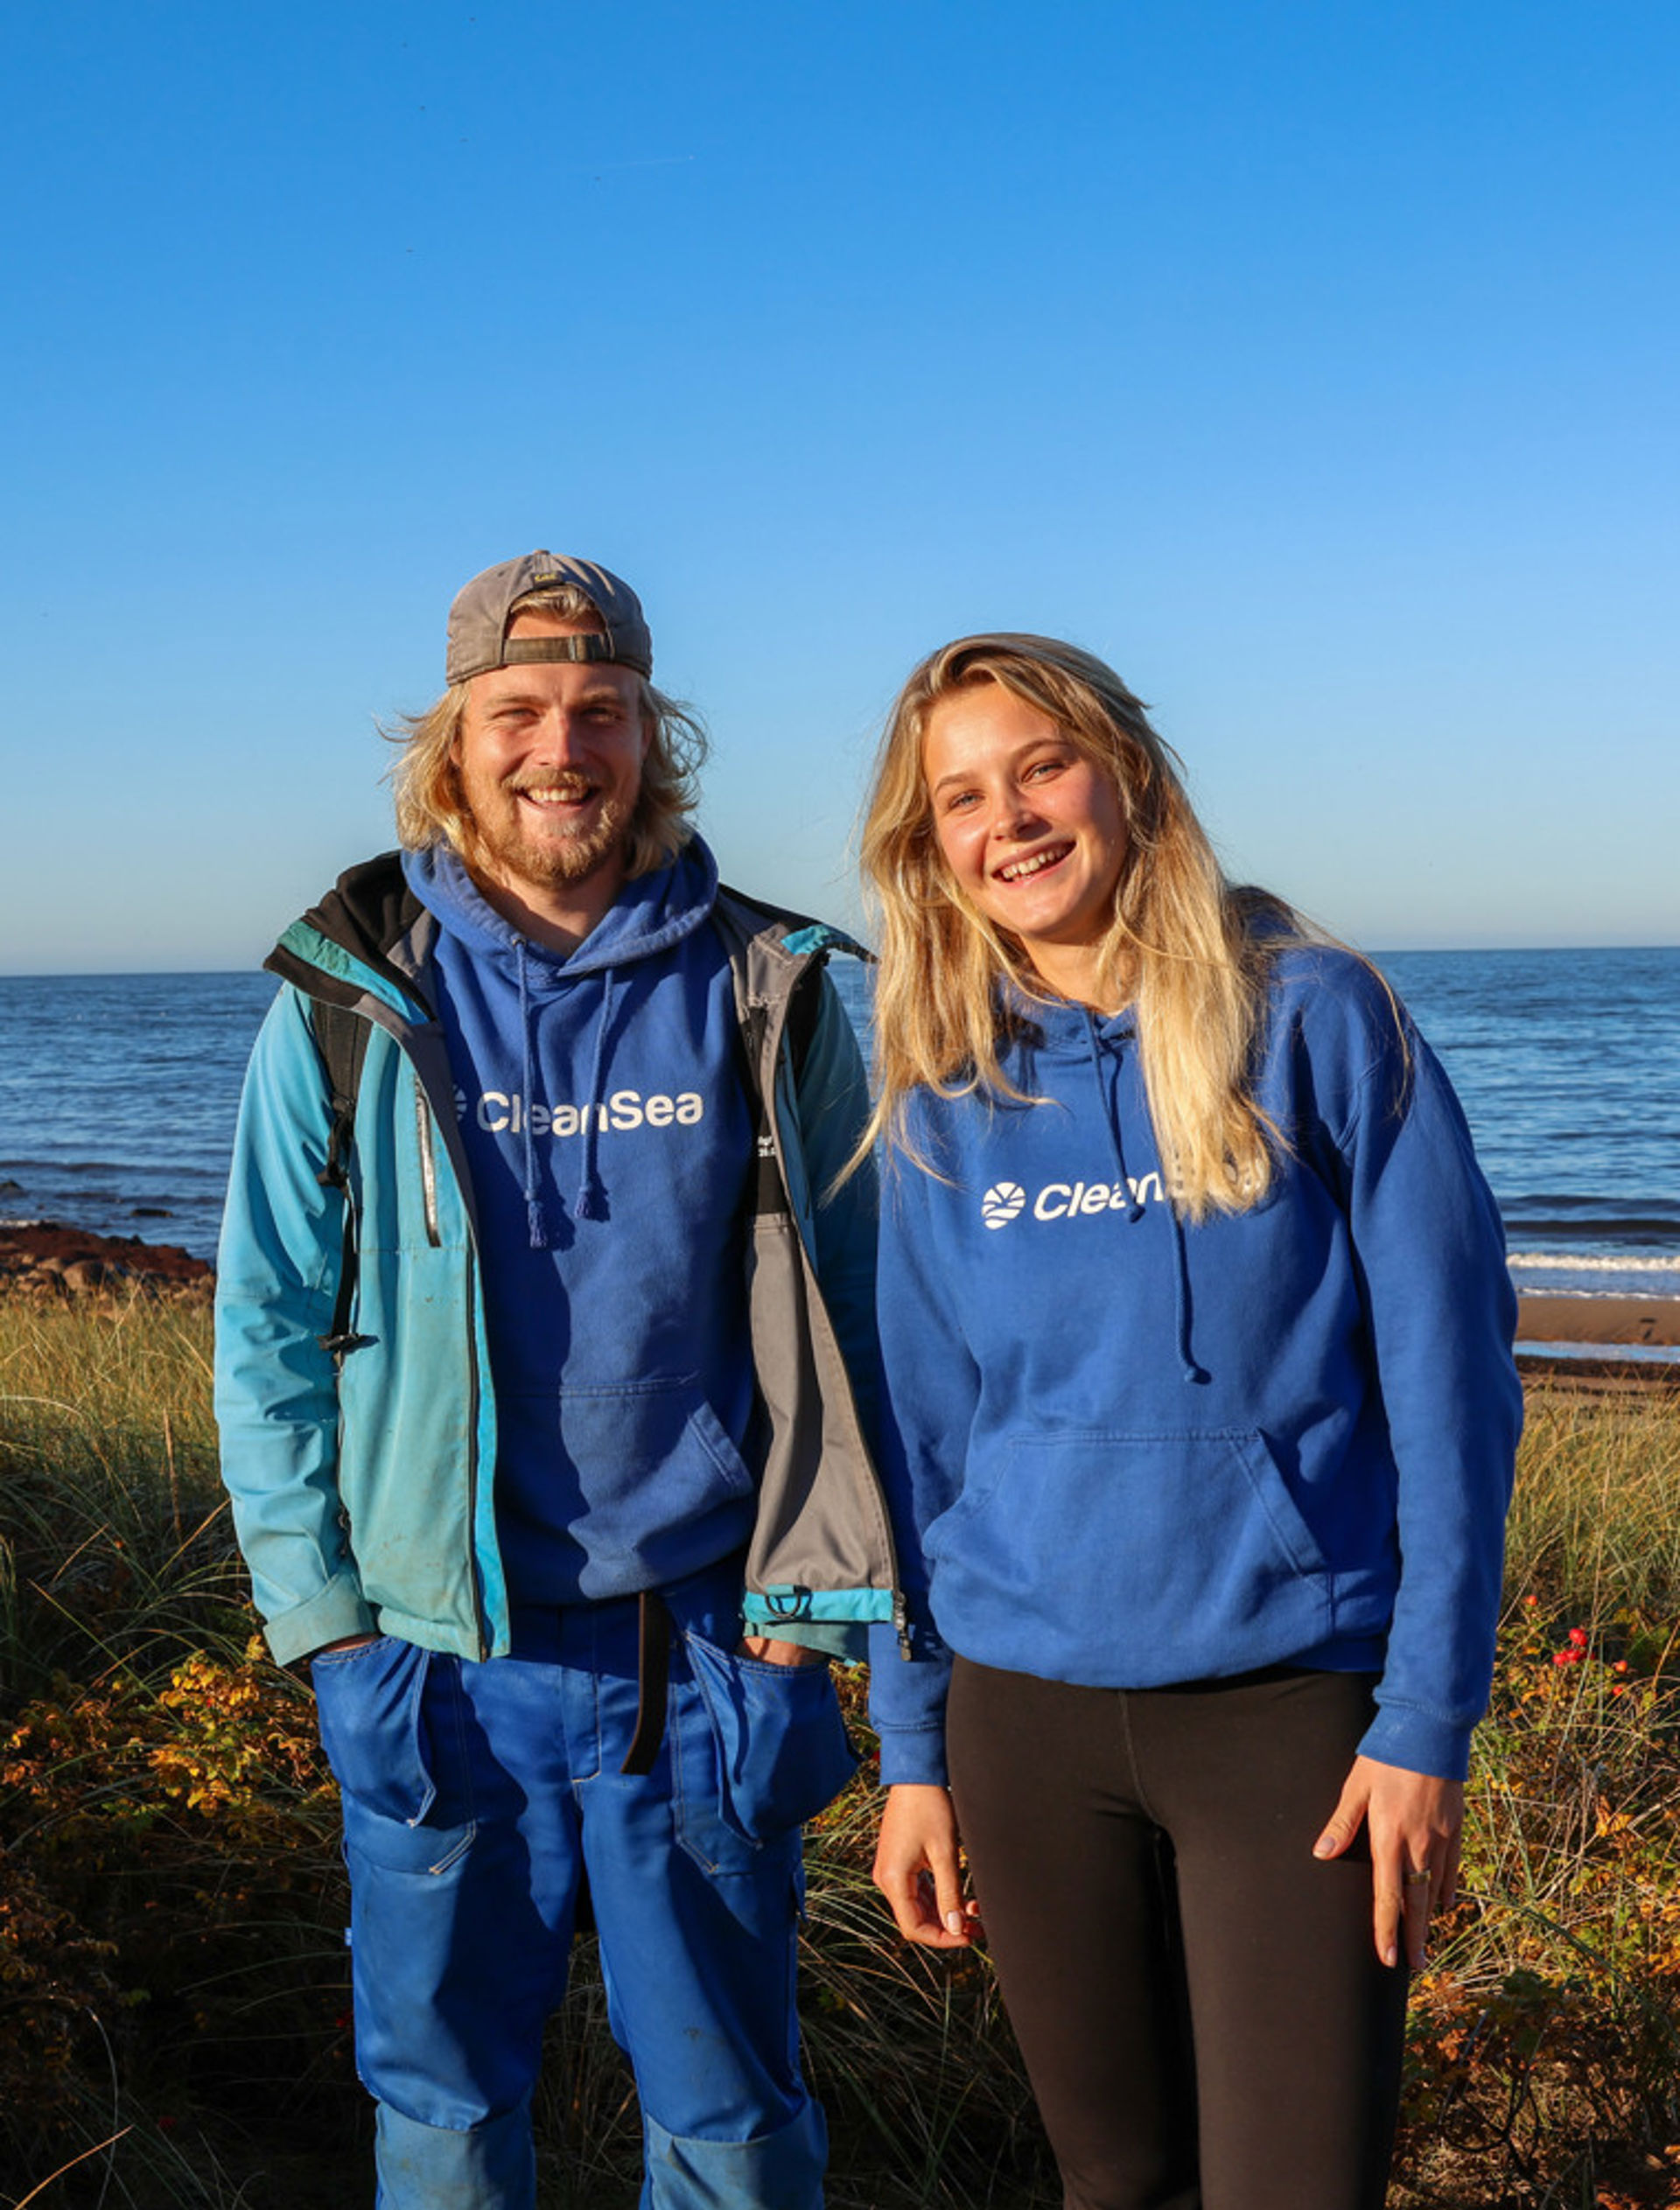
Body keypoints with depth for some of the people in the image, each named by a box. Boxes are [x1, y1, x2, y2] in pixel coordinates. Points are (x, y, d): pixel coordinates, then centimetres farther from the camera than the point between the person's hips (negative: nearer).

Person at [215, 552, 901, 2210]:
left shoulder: (767, 993, 0)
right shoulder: (349, 1003, 0)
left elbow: (844, 1323, 3)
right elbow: (269, 1331, 3)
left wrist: (803, 1613, -1)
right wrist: (323, 1621, -2)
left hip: (707, 1653, 0)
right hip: (436, 1655, 0)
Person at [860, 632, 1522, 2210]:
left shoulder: (1311, 1017, -6)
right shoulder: (944, 1094, 4)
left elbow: (1447, 1379, -6)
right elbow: (920, 1432, 7)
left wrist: (1428, 1719, -9)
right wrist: (912, 1751, 7)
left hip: (1292, 1700, -3)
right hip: (1025, 1712, 3)